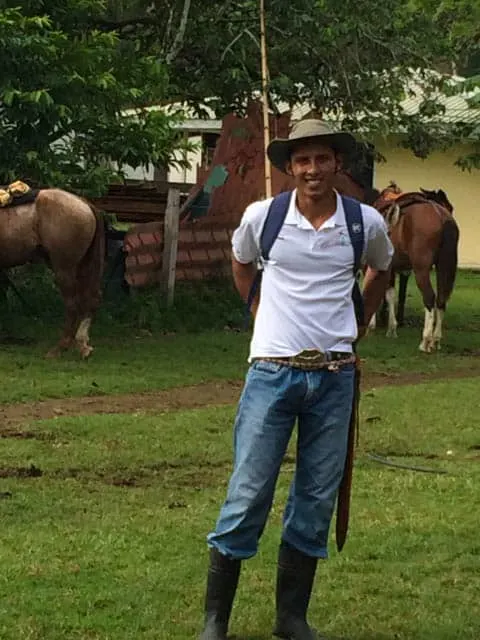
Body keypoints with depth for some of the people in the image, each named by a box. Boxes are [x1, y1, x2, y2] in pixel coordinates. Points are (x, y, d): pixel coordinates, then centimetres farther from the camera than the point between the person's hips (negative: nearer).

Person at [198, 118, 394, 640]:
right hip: (272, 373, -2)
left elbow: (381, 269, 22)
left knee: (317, 500, 7)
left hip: (334, 377, 2)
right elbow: (241, 263, 19)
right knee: (247, 496, -3)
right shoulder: (261, 216, -5)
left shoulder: (367, 222, -1)